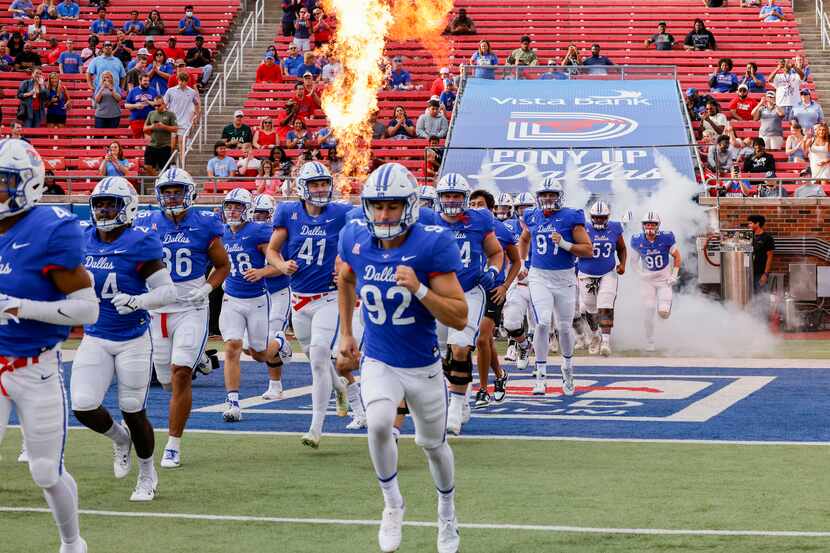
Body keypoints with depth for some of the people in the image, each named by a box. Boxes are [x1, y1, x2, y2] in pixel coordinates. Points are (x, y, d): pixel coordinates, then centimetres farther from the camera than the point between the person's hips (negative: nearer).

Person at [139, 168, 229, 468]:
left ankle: (173, 445, -8)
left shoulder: (203, 226, -3)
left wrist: (206, 289, -9)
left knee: (181, 374, -15)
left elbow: (223, 266, 8)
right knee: (168, 380, 9)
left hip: (191, 310, -3)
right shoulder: (148, 224, 1)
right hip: (157, 310, 3)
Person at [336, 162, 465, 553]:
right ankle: (392, 505, -3)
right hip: (378, 363, 1)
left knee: (432, 443, 17)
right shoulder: (356, 239, -11)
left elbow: (459, 319, -21)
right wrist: (346, 333, 16)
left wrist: (419, 289, -34)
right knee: (378, 423, -26)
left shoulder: (432, 246, -22)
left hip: (423, 366, -1)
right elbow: (345, 280, 15)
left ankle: (447, 513, 45)